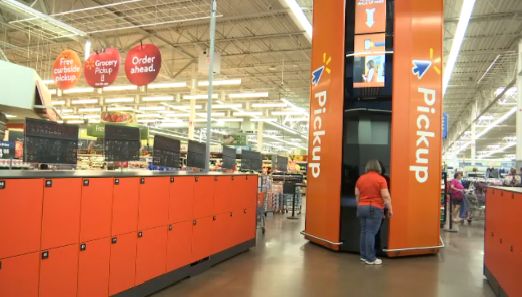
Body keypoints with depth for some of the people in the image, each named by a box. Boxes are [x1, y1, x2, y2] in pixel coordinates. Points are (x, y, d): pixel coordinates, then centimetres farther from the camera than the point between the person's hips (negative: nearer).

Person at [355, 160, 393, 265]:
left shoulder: (360, 178, 8)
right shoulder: (381, 179, -8)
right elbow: (386, 196, -10)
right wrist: (390, 209, -2)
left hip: (362, 208, 6)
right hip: (374, 209, -5)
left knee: (364, 232, 11)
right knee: (371, 233, -5)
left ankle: (364, 255, 17)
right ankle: (370, 258, -1)